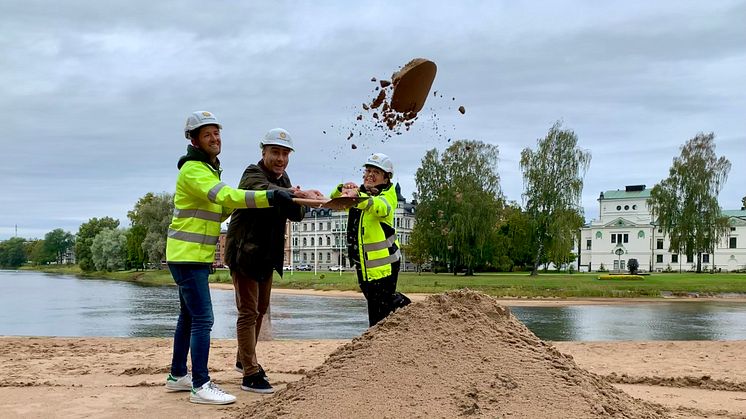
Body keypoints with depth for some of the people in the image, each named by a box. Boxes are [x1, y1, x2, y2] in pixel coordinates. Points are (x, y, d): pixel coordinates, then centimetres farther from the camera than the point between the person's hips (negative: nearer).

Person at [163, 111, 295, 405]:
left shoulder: (207, 169, 17)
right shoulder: (192, 169, -15)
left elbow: (218, 210, 20)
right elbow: (224, 196, -31)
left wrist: (232, 206, 0)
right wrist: (268, 197, -39)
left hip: (196, 256, 10)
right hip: (187, 256, -10)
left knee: (189, 317, 17)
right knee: (203, 319, -13)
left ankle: (177, 375, 28)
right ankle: (200, 386, -11)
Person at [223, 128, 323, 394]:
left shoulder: (282, 179, 8)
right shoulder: (253, 174, -17)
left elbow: (296, 215, 0)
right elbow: (265, 191, -41)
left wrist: (298, 200, -23)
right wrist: (298, 194, -58)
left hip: (267, 255, 9)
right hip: (245, 252, -9)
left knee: (260, 309, 19)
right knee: (248, 312, -8)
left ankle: (244, 359, 36)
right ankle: (250, 374, -6)